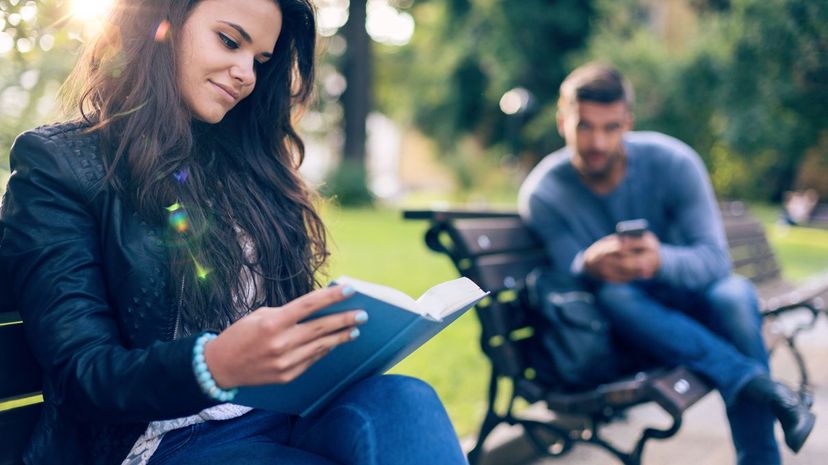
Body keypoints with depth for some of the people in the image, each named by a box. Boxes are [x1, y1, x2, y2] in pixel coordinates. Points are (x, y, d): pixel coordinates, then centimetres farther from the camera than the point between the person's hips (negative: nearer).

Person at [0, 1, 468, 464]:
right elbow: (81, 375, -10)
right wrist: (213, 365, -30)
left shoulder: (248, 164, 15)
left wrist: (334, 329, -9)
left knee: (405, 401, -27)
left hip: (280, 410, 6)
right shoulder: (59, 165, -2)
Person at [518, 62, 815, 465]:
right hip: (627, 325, 0)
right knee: (614, 296, -35)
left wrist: (660, 261, -46)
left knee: (735, 293, -31)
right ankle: (755, 384, -31)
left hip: (689, 302, 1)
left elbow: (716, 258, -23)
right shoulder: (543, 193, -15)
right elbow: (567, 271, -20)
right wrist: (590, 265, -46)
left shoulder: (672, 162, -17)